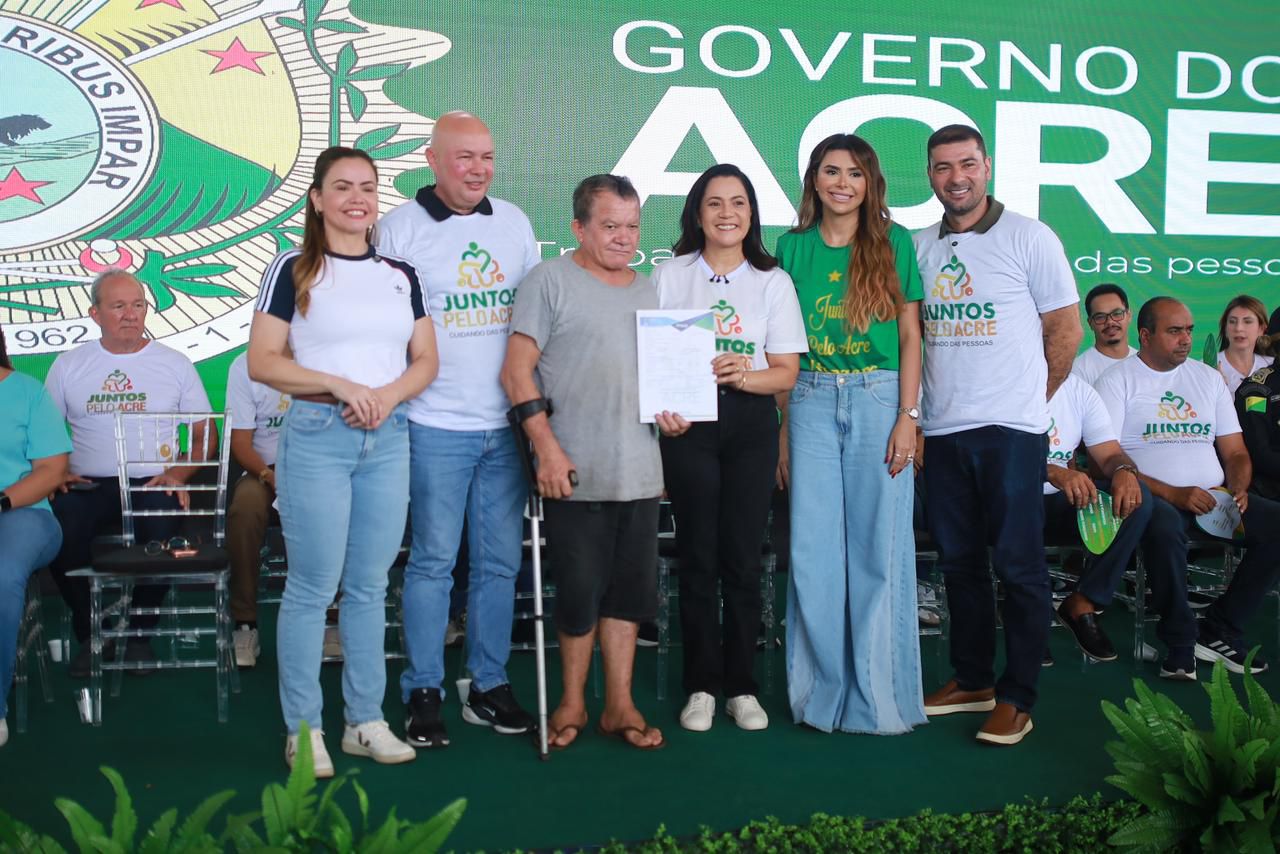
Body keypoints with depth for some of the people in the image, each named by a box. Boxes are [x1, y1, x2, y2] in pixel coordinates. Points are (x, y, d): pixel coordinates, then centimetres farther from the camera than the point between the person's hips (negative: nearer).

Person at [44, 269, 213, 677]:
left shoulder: (175, 364, 10)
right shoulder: (68, 365, 14)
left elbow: (205, 433, 10)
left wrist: (179, 472, -9)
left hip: (154, 483, -1)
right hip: (88, 485, 1)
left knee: (162, 535, -33)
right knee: (59, 532, -31)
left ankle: (140, 632, -5)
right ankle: (90, 634, -6)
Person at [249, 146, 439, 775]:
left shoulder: (400, 274, 12)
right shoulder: (294, 270, 0)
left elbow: (425, 360, 12)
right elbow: (261, 361, -6)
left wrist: (389, 395, -8)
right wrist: (341, 385, -15)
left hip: (388, 438, 4)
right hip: (316, 435, -4)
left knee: (370, 585, 9)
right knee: (313, 586, -1)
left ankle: (366, 721, 18)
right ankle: (303, 729, 9)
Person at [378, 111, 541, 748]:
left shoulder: (514, 222, 12)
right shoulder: (399, 228, -1)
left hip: (507, 424, 4)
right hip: (437, 426, -4)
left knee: (500, 561, 8)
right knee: (434, 560, -1)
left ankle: (488, 686, 20)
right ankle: (423, 693, 11)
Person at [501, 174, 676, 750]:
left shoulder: (647, 290, 17)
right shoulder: (550, 280, -2)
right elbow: (517, 371, -7)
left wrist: (672, 412, 4)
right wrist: (547, 447, -14)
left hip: (639, 470, 5)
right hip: (574, 472, -5)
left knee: (629, 590, 9)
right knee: (579, 591, 1)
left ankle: (619, 704, 20)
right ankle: (572, 702, 19)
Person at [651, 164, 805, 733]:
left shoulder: (773, 282, 8)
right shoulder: (671, 276, 7)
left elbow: (786, 372, 4)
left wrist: (745, 376, -16)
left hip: (750, 424, 1)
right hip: (688, 423, 0)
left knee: (743, 557, 1)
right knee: (697, 556, 1)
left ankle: (741, 685, 13)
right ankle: (701, 685, 11)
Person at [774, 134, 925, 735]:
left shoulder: (893, 242, 3)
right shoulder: (793, 247, 8)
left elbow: (910, 336, 3)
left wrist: (907, 417, -6)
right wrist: (783, 425, 6)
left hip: (879, 399, -2)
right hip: (811, 402, 2)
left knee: (879, 547, 1)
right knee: (813, 549, 3)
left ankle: (878, 695, 12)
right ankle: (822, 690, 15)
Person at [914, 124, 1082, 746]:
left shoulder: (1030, 238, -2)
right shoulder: (918, 248, 10)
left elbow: (1065, 330, 1)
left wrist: (1027, 399, 6)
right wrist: (912, 413, 10)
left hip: (1011, 431, -5)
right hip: (941, 431, 5)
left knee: (1019, 565, -2)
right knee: (959, 561, 12)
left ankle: (1016, 697, 6)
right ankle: (971, 680, 24)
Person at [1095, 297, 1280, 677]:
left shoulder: (1207, 377, 19)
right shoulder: (1117, 380, 2)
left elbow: (1235, 452, 18)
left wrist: (1238, 488, -6)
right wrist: (1173, 494, -18)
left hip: (1214, 497, 6)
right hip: (1157, 500, -5)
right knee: (1164, 526, -39)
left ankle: (1219, 629, -7)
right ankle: (1181, 642, -18)